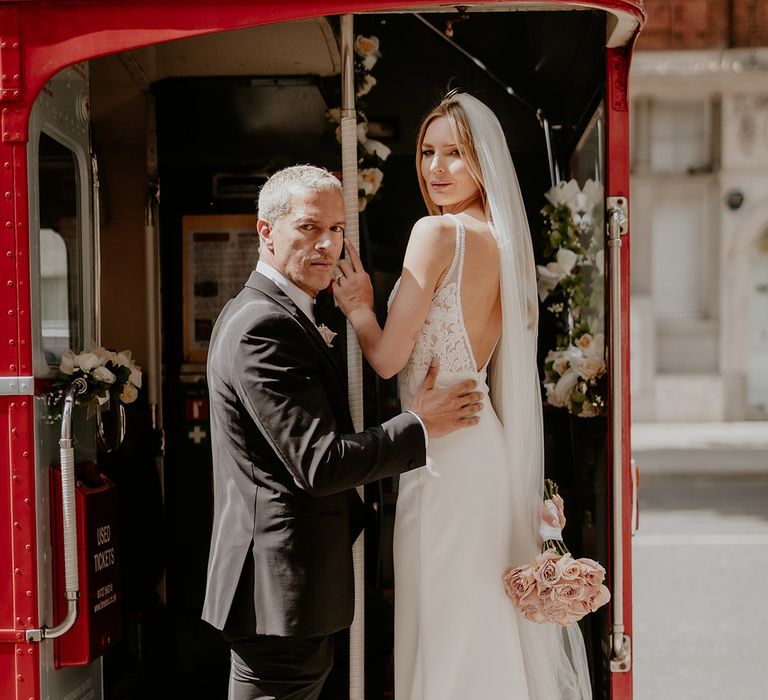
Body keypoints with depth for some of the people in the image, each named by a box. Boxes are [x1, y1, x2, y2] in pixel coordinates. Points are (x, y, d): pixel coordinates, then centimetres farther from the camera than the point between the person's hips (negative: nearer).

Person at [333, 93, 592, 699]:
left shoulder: (437, 232, -14)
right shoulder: (501, 239, 10)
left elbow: (389, 358, -13)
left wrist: (357, 307, 2)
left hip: (443, 448, -9)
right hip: (483, 439, 9)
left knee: (442, 623, 3)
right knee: (483, 616, 19)